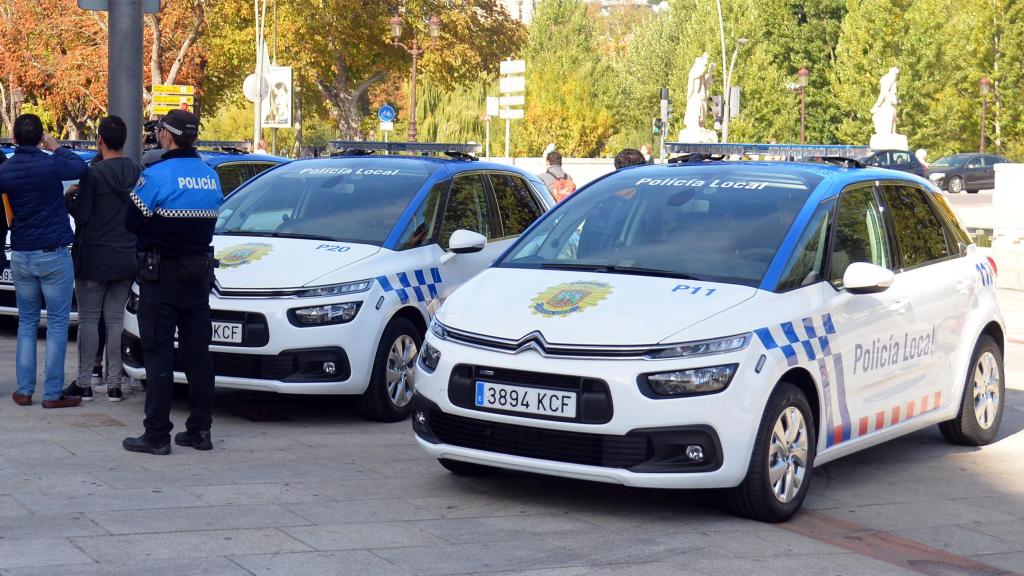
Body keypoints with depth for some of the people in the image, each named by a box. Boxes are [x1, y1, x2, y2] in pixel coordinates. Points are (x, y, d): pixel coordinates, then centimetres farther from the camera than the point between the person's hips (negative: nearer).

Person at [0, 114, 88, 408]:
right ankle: (53, 393, 1)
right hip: (53, 255, -4)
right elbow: (81, 167, 5)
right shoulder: (51, 164, -14)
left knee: (27, 323, 14)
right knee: (57, 324, 2)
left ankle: (24, 390, 12)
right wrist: (56, 148, 15)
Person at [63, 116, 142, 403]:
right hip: (127, 259, 5)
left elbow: (81, 215, -14)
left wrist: (68, 200, 5)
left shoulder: (94, 173, -14)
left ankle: (84, 383, 4)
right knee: (115, 321, 9)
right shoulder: (138, 172, 2)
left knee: (88, 319, 3)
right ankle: (114, 385, 9)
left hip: (94, 259, -5)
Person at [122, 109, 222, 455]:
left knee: (158, 355, -2)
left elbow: (132, 222, -8)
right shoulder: (211, 177, 5)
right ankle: (200, 430, 15)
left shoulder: (156, 176, -15)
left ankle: (157, 435, -2)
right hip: (199, 274, 6)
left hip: (161, 274, -6)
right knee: (197, 353, 11)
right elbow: (208, 222, 10)